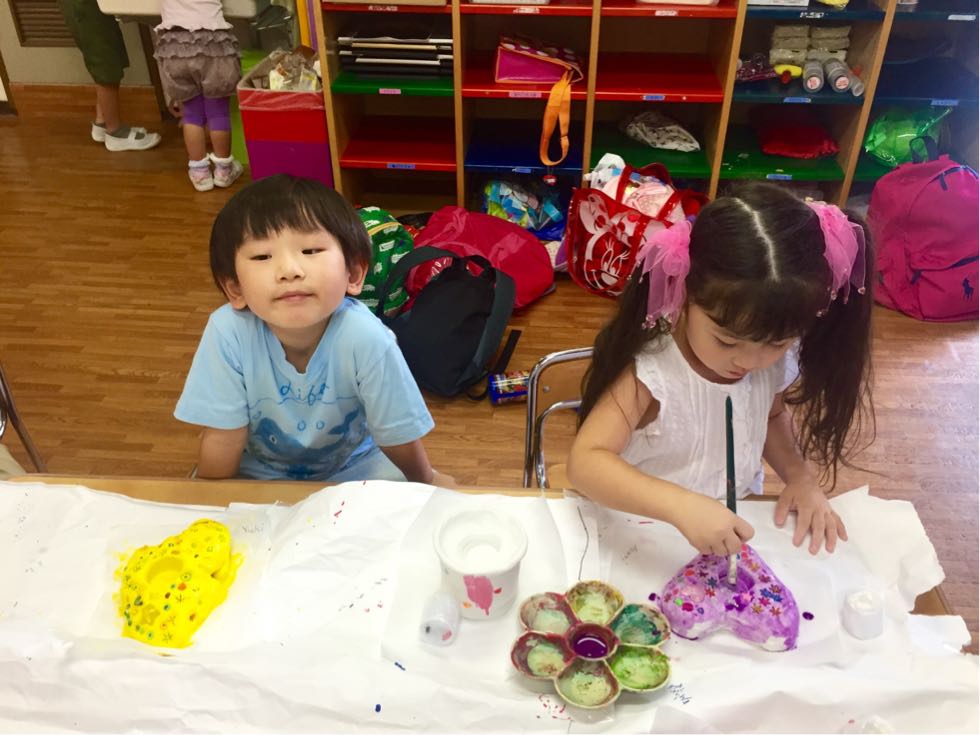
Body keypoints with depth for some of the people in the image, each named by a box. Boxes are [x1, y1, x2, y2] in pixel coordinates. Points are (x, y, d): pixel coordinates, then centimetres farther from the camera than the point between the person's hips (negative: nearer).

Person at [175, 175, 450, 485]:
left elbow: (398, 435, -16)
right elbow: (222, 440, -16)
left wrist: (425, 482, -4)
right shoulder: (228, 332, -29)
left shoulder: (366, 339, -33)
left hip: (350, 468, 0)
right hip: (257, 471, 1)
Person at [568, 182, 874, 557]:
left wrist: (801, 477, -4)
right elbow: (584, 462, -28)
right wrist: (681, 506, -39)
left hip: (735, 533, 5)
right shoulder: (651, 371, -24)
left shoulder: (775, 362, -7)